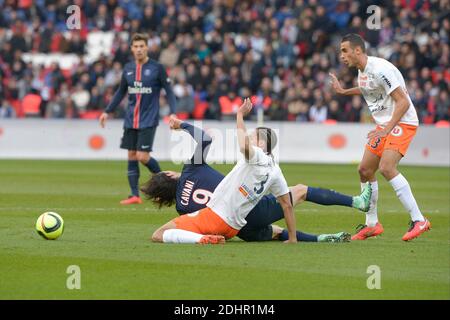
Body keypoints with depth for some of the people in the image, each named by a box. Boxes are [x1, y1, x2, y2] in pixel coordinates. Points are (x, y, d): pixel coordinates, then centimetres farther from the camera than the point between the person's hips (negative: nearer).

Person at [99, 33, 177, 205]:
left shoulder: (157, 68, -5)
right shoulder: (128, 68, 8)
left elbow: (169, 91, -3)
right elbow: (121, 92, 20)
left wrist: (173, 113, -15)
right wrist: (107, 111, 18)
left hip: (148, 120, -5)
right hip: (131, 119, 5)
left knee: (142, 156, -13)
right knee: (131, 156, 3)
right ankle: (135, 195, 8)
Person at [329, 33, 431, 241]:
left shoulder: (380, 69, -22)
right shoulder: (362, 70, 8)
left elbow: (403, 102, -25)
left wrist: (386, 129, -31)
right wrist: (343, 91, 31)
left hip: (402, 123, -10)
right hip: (384, 125, 10)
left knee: (386, 168, -25)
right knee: (364, 170, 8)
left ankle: (419, 221, -22)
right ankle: (372, 224, 22)